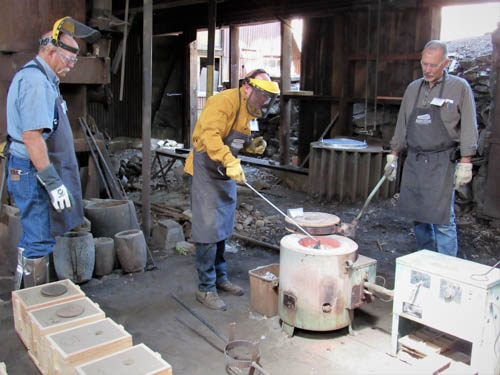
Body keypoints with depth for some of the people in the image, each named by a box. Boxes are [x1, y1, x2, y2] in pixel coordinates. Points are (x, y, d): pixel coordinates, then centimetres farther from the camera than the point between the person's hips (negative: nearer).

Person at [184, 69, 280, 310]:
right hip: (206, 171, -9)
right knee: (208, 230, -8)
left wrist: (251, 146, 3)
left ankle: (220, 278, 30)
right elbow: (210, 134, -32)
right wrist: (230, 161, -42)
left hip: (227, 173, 10)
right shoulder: (224, 101, -18)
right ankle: (205, 288, 3)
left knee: (222, 229, 16)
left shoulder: (247, 109, 12)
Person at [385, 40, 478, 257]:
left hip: (442, 163, -5)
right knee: (418, 216, 9)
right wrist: (393, 155, 16)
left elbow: (468, 128, -4)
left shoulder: (459, 88, -1)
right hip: (414, 161, 5)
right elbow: (402, 126, 18)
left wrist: (465, 162, -10)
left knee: (442, 218, -8)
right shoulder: (413, 89, 12)